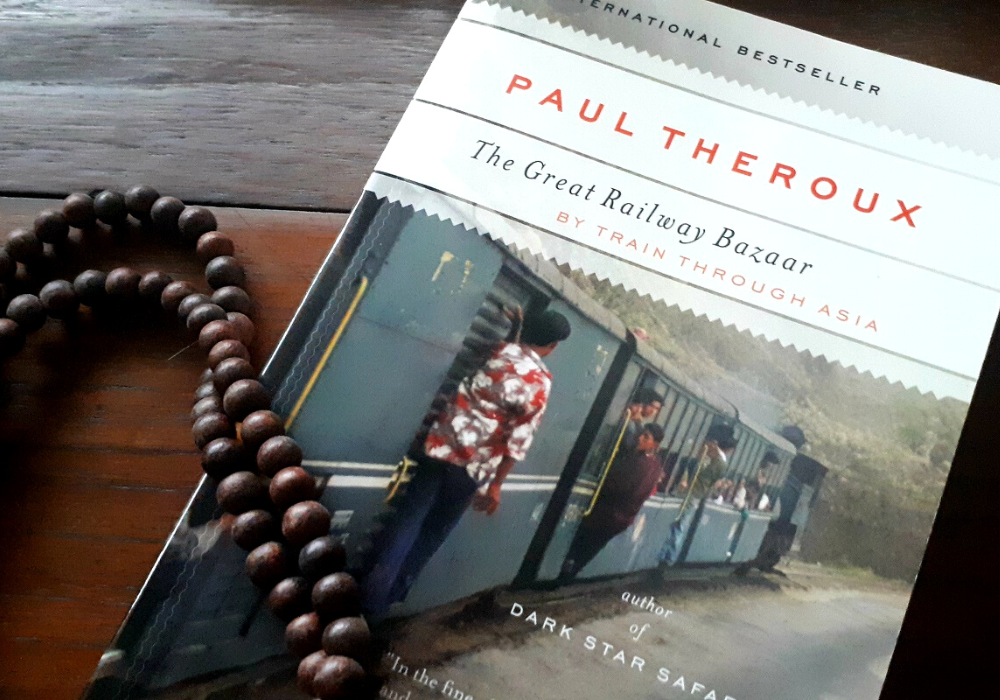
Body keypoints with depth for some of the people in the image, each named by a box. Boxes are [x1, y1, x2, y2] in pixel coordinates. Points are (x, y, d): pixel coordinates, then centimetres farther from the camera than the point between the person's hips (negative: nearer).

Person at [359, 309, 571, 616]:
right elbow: (519, 440, -8)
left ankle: (373, 592, 8)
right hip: (474, 466, -2)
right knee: (433, 534, 14)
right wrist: (496, 484, 1)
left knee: (407, 522, 9)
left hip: (442, 446, 2)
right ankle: (391, 595, 20)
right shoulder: (541, 382, -6)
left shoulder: (501, 351, 3)